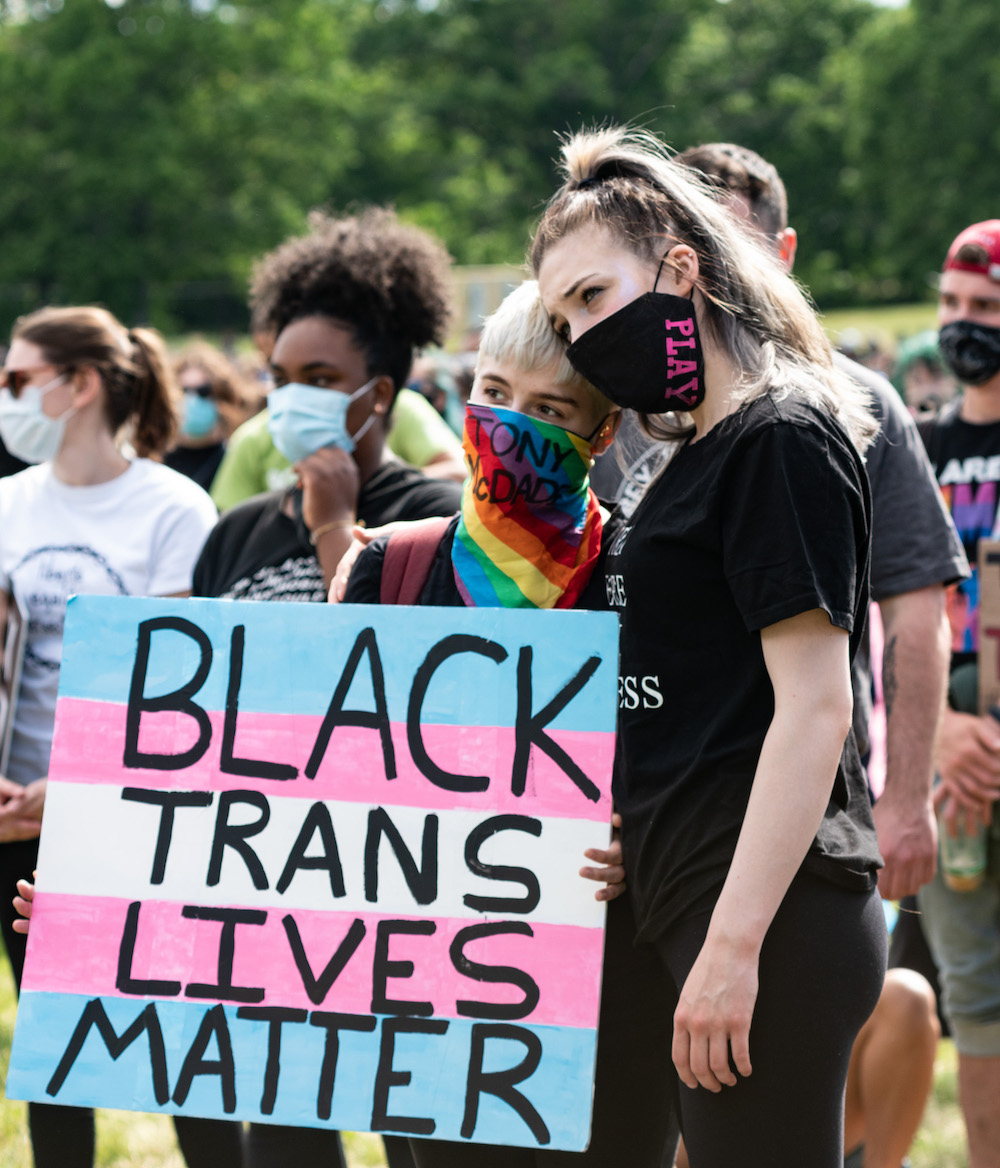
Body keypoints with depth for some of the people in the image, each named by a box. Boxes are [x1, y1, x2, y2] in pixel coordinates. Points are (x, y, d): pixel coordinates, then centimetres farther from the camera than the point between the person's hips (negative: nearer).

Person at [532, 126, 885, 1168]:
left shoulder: (784, 437, -10)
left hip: (774, 917, -9)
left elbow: (814, 707, -17)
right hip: (694, 905, 9)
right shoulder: (701, 453, 18)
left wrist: (734, 944, -21)